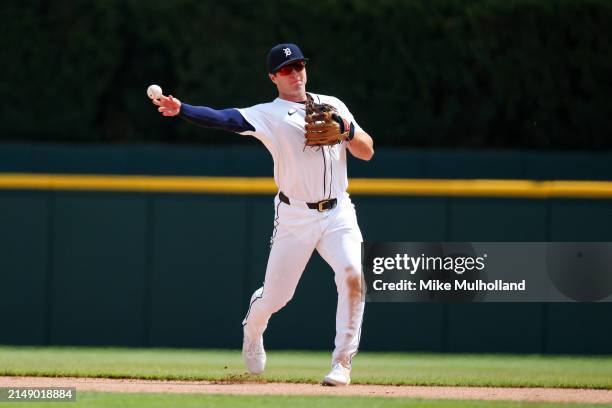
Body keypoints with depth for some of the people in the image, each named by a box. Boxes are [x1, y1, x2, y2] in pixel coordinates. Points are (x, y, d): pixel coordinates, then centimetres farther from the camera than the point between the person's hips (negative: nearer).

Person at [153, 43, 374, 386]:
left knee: (352, 275, -22)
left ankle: (343, 363, -13)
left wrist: (348, 129, -12)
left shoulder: (333, 106, 11)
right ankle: (252, 330, 41)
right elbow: (224, 119, -19)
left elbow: (367, 152, 10)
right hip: (294, 217, -2)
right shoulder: (268, 115, -2)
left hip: (338, 213, 2)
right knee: (275, 296, 3)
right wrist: (181, 110, -35)